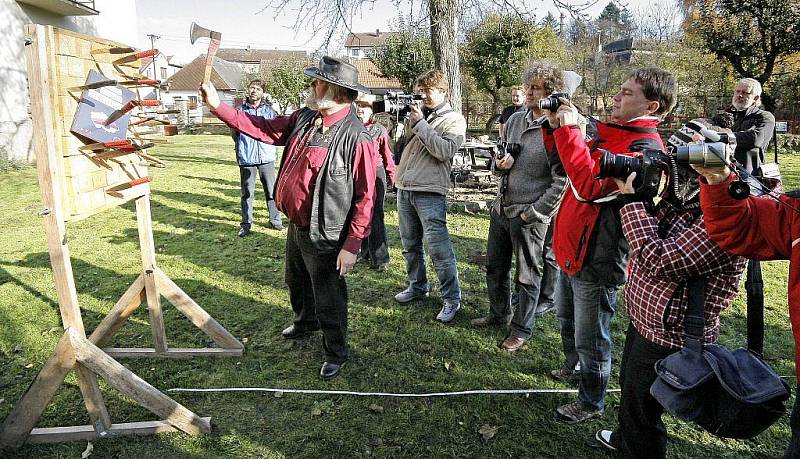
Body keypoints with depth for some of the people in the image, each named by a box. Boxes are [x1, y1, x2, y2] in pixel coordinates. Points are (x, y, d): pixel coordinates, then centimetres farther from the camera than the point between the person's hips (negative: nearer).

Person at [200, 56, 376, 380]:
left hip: (324, 235, -8)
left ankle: (336, 351, 30)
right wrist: (217, 106, 8)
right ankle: (306, 321, 57)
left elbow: (365, 197, -22)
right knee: (296, 282, 29)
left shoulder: (356, 137, -23)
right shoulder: (304, 119, 2)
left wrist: (352, 245, -23)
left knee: (328, 297, 8)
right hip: (296, 225, 9)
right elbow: (265, 128, 11)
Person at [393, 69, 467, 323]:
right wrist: (410, 123, -2)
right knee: (410, 245, 16)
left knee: (438, 248, -7)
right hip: (404, 188, 7)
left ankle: (451, 298, 6)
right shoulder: (418, 113, 13)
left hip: (430, 192, -6)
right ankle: (417, 286, 34)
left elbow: (445, 151, -18)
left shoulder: (454, 119, -2)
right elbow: (402, 143, 14)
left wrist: (420, 124, -15)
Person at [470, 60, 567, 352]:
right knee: (494, 266, 20)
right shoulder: (515, 120, 7)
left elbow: (562, 180, -17)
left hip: (529, 215, -7)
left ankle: (521, 330, 24)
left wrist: (534, 212, -16)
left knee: (527, 276, 7)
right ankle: (499, 314, 41)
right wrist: (501, 163, -3)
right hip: (501, 207, 7)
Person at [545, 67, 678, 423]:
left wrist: (568, 131, -27)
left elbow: (590, 186, -32)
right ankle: (573, 369, 52)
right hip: (572, 250, 9)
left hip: (595, 260, -9)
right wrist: (557, 127, 2)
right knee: (567, 319, 28)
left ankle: (591, 402, 29)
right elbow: (568, 165, 17)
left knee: (589, 338, 8)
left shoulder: (644, 148, -20)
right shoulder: (611, 134, 9)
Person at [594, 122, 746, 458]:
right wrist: (638, 190, -6)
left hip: (667, 340, -10)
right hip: (644, 319, 10)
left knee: (638, 410, 11)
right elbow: (649, 237, 10)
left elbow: (658, 261, -33)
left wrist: (633, 199, -25)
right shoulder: (683, 199, 0)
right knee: (629, 387, 32)